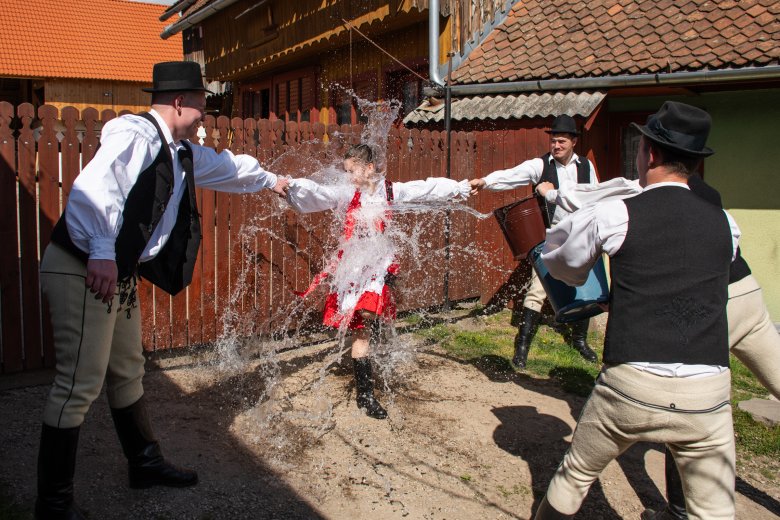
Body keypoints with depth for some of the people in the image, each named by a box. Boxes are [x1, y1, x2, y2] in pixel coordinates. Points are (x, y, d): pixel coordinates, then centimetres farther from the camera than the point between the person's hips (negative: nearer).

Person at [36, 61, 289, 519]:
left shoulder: (181, 152, 14)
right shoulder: (136, 135, -17)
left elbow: (226, 167, 32)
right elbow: (94, 184, -32)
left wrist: (269, 180, 46)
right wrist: (102, 253, -38)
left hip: (119, 274, 10)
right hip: (82, 270, -10)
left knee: (128, 373, 19)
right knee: (81, 383, -6)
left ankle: (146, 464, 35)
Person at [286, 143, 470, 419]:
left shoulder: (391, 191, 2)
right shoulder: (345, 195, -5)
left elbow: (426, 188, 14)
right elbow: (314, 192, -21)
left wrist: (459, 188, 24)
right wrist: (286, 185, -39)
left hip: (380, 264, 1)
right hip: (353, 266, -1)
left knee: (370, 313, -23)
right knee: (360, 330, 0)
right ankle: (365, 395, 11)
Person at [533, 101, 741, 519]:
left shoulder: (615, 215, -3)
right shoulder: (725, 224, 7)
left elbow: (560, 262, 12)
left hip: (631, 386, -2)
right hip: (707, 392, 2)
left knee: (575, 474, 22)